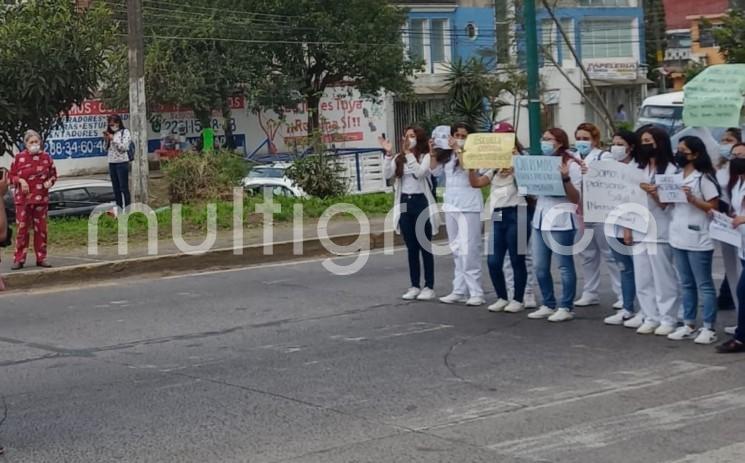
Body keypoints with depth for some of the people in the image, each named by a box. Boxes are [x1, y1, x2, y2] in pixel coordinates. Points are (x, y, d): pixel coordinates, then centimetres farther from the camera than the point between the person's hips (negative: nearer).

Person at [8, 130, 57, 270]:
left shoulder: (46, 157, 4)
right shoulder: (19, 158, -1)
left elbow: (53, 174, 13)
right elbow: (12, 175, 4)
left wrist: (50, 181, -7)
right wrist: (20, 181, -14)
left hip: (41, 199, 2)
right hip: (23, 199, -2)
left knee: (41, 229, 6)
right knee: (22, 229, -2)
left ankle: (41, 258, 15)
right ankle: (19, 259, 4)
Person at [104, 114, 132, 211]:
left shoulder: (125, 132, -3)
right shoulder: (111, 133, 13)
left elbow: (124, 147, -12)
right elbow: (107, 149, 17)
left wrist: (113, 139, -13)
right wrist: (106, 140, 1)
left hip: (122, 163, -6)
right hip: (112, 163, 6)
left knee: (124, 188, -7)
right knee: (116, 189, 8)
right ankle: (119, 209, 13)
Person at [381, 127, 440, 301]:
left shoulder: (426, 156, -4)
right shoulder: (399, 158, 10)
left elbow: (420, 172, -22)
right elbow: (387, 174, -4)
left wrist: (409, 153, -22)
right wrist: (388, 153, -12)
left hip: (421, 203, -5)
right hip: (404, 203, 5)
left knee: (425, 246, -1)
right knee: (411, 247, 9)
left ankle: (429, 287, 3)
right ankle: (415, 286, 14)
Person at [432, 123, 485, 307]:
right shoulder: (447, 155, 11)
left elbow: (467, 168, -21)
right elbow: (434, 170, 9)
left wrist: (458, 149, -15)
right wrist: (434, 149, 5)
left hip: (468, 206, -7)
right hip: (450, 204, 7)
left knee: (469, 250, -9)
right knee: (456, 250, 11)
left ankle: (476, 292, -6)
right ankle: (460, 290, 18)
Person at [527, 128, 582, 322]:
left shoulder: (571, 165, -6)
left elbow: (576, 198, -9)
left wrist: (566, 179, -22)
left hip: (561, 221, -7)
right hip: (540, 219, 7)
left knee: (565, 266, 0)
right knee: (540, 267, 8)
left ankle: (566, 307, 7)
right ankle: (549, 305, 19)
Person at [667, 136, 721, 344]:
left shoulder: (703, 178, -9)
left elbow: (714, 208, -11)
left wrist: (693, 199, -21)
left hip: (698, 240, -8)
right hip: (678, 239, 8)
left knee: (704, 285, -1)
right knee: (686, 285, 14)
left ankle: (709, 328, 3)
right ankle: (688, 325, 21)